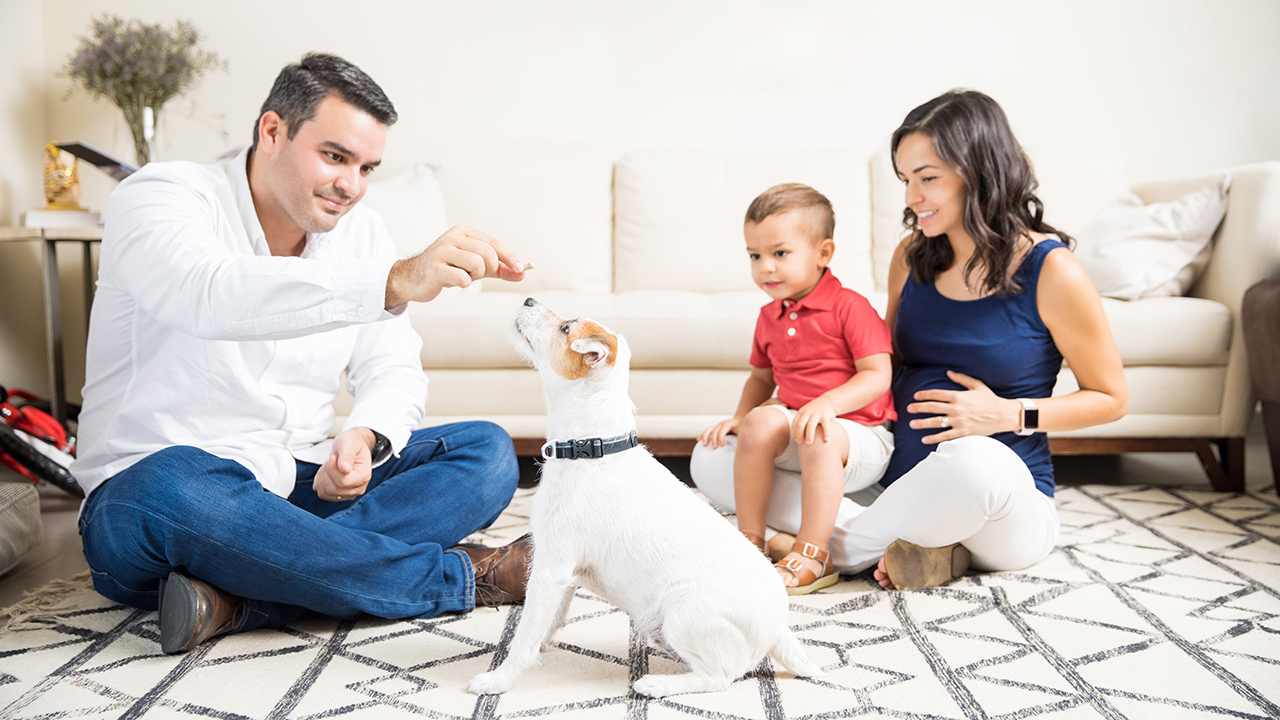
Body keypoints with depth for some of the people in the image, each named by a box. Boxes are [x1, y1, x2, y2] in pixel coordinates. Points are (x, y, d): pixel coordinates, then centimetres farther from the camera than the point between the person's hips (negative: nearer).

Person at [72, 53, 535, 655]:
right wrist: (396, 282, -48)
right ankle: (461, 577, -26)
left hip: (303, 488, 6)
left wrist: (366, 436, -19)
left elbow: (394, 371, 6)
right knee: (175, 485, -41)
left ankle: (239, 599, -30)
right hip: (149, 484, -5)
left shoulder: (361, 231, 8)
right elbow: (211, 296, -35)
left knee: (487, 452, -11)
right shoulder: (159, 196, -11)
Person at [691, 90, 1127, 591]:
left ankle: (843, 548, -14)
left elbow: (1111, 398, 0)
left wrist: (1010, 414, -15)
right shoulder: (913, 255, 6)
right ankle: (900, 540, -17)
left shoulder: (1050, 271, -10)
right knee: (714, 463, -5)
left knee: (973, 460, -44)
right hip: (896, 484, 5)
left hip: (1009, 511, -5)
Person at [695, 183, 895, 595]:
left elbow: (878, 376, -16)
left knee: (818, 437, -37)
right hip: (795, 424, 6)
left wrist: (827, 403, -30)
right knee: (762, 421, -25)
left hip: (859, 434, -6)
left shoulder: (849, 306, -10)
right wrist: (739, 416, 7)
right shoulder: (769, 318, 12)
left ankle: (812, 556, -30)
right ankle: (750, 541, -18)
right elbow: (762, 378, 24)